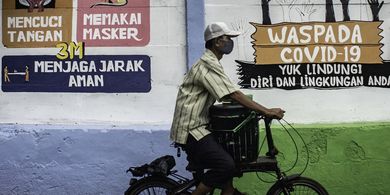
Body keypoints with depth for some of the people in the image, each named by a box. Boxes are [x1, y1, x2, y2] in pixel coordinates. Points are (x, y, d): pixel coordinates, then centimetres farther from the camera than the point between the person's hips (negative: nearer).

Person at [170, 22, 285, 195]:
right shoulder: (209, 64, -17)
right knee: (226, 165, -20)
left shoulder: (210, 63, 17)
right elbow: (234, 94, -23)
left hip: (196, 125, 11)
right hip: (190, 129, -11)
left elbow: (228, 95, 16)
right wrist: (266, 111, -22)